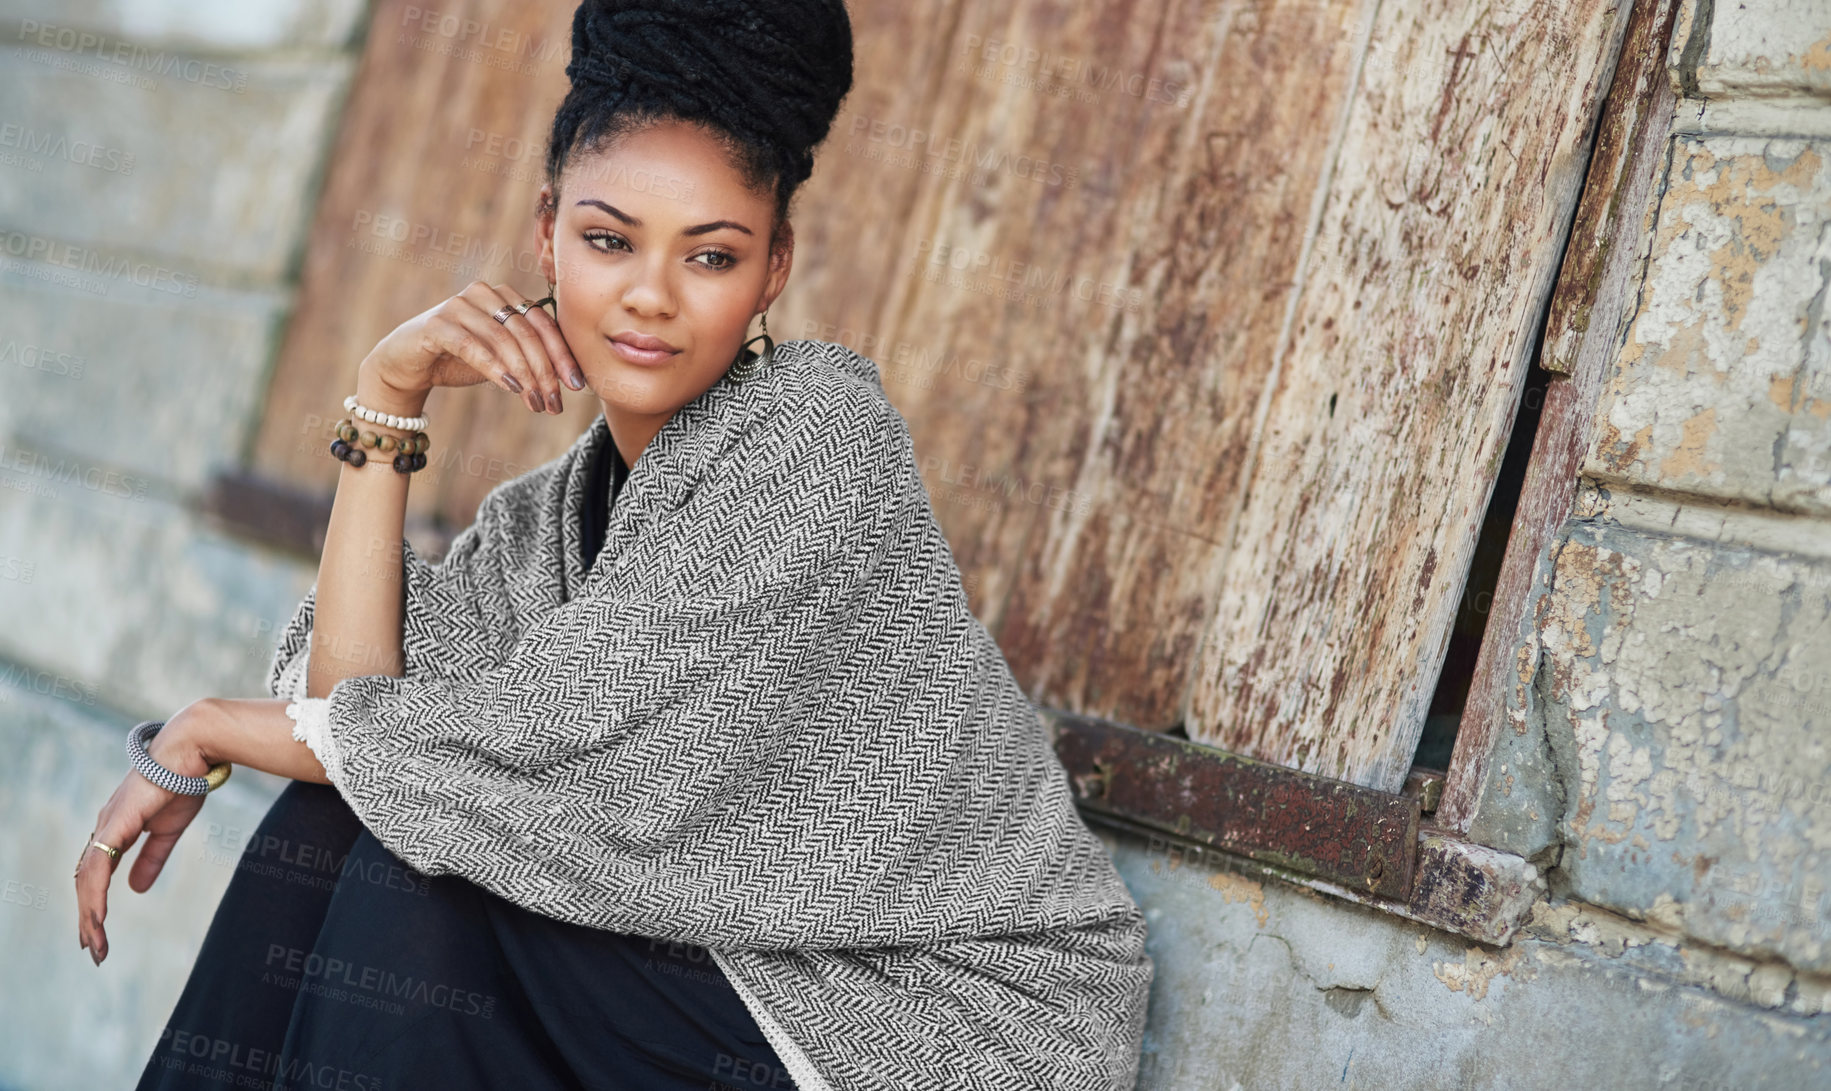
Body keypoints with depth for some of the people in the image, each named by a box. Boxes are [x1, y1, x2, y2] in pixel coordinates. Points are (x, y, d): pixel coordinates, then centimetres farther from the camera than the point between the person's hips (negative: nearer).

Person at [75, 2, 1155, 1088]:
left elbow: (536, 746, -22)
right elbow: (351, 702, -7)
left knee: (416, 870, -14)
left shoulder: (815, 432, -18)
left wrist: (217, 723, -8)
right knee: (334, 830, -6)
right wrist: (386, 399, -7)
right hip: (754, 987, 6)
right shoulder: (546, 517, 6)